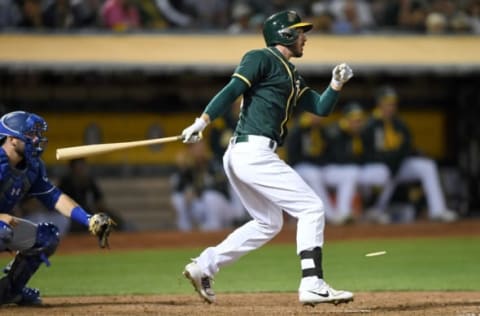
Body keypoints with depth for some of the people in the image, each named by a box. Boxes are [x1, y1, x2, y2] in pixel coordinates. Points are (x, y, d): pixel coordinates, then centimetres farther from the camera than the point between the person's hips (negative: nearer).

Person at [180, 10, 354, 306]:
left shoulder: (292, 76, 24)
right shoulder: (262, 59, -3)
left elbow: (321, 107, 20)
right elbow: (232, 90, -15)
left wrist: (337, 83, 3)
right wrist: (203, 121, -25)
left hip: (241, 157, 10)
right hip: (253, 151, -10)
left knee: (268, 222, 22)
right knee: (311, 207, -8)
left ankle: (204, 266, 19)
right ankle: (312, 285, -13)